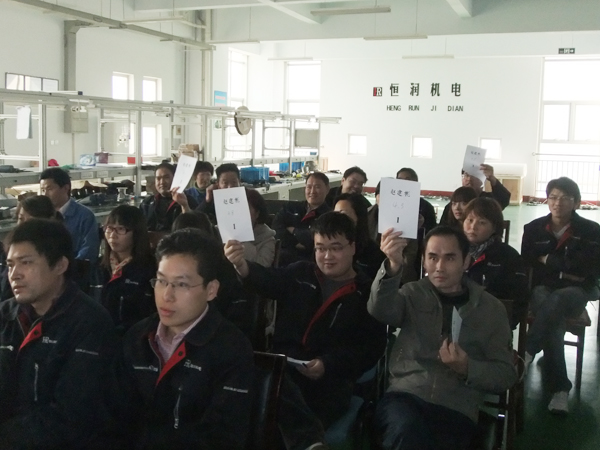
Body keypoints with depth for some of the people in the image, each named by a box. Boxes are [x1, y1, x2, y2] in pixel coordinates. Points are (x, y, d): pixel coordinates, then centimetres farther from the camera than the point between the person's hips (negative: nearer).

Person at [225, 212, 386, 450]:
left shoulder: (367, 293, 9)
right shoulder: (300, 274, 16)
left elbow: (373, 348, 1)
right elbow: (268, 279, -4)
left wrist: (328, 365, -14)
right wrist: (242, 265, -28)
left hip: (331, 377, -2)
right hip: (286, 365, 2)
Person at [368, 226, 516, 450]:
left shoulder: (491, 309, 11)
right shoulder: (413, 294, 12)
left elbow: (506, 375, 9)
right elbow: (380, 310, -12)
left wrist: (467, 368, -11)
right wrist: (394, 265, -31)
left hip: (457, 411, 0)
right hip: (404, 396, 0)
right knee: (407, 429, -34)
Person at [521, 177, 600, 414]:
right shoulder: (533, 228, 4)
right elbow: (528, 264, 1)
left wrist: (549, 260, -7)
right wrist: (566, 270, -11)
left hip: (575, 292, -1)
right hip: (543, 289, 1)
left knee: (555, 301, -38)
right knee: (553, 317, -33)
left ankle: (527, 354, -35)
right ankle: (560, 387, -31)